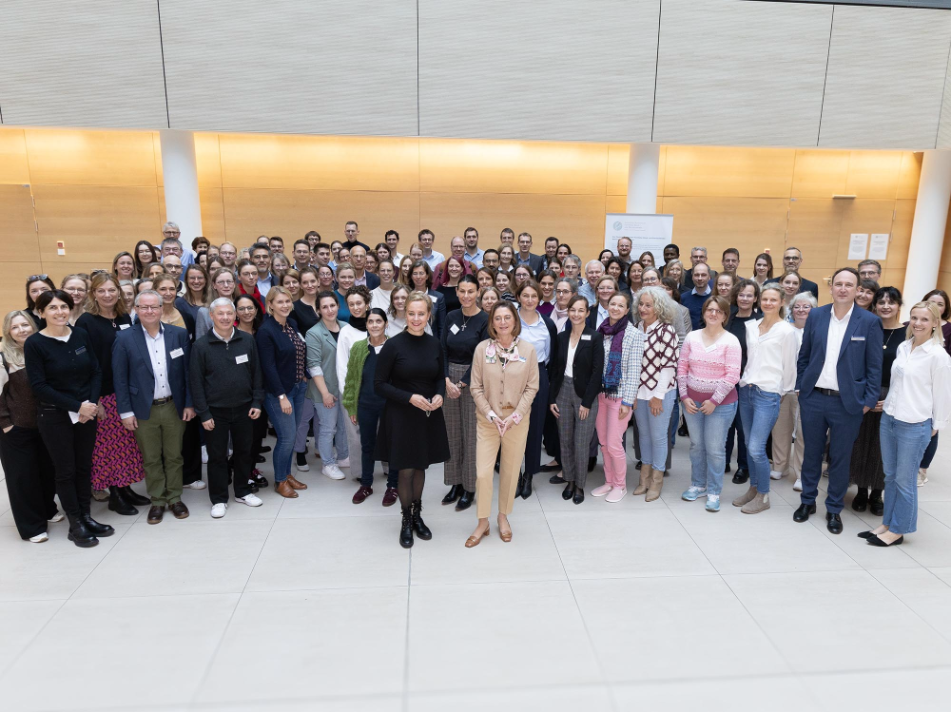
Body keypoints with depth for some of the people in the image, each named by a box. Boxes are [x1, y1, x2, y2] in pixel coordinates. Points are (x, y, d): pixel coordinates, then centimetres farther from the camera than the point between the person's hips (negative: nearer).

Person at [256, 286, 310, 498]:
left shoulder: (292, 324, 7)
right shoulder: (265, 331, -15)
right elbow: (268, 367, -18)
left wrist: (304, 377, 11)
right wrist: (282, 396, -19)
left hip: (298, 388, 7)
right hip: (279, 391, -7)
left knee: (292, 436, 15)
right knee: (287, 438, -2)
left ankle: (287, 474, 30)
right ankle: (280, 481, 16)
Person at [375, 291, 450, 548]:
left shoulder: (434, 343, 0)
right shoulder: (393, 345, -12)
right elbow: (379, 384, -10)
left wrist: (439, 395, -9)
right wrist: (409, 397, -20)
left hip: (428, 416, 4)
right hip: (401, 416, -3)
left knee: (420, 467, 16)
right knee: (406, 470, 4)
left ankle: (417, 515, 34)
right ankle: (406, 520, 25)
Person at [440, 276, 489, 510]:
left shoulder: (485, 320, -9)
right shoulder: (451, 316, 5)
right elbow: (443, 351, 2)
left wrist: (462, 384, -14)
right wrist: (446, 380, -10)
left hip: (473, 380, -5)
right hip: (450, 379, 5)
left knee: (471, 433, 2)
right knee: (452, 432, 10)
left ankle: (470, 488, 15)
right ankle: (455, 483, 24)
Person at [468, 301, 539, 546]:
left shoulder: (528, 350, -5)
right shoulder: (482, 349, -7)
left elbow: (532, 387, -2)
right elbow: (477, 388, -3)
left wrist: (515, 416, -11)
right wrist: (491, 415, -11)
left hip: (517, 420, 1)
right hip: (487, 419, 0)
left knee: (511, 471, 10)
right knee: (483, 473, -2)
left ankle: (503, 516, 32)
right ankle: (482, 523, 17)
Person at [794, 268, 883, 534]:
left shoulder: (870, 322, -5)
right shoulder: (816, 316, 2)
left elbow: (874, 366, -3)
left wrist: (869, 400, -6)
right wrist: (800, 386, 5)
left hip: (847, 402, -2)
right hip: (813, 398, 2)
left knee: (840, 458, 8)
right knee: (811, 453, 14)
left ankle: (834, 509, 24)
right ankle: (807, 501, 29)